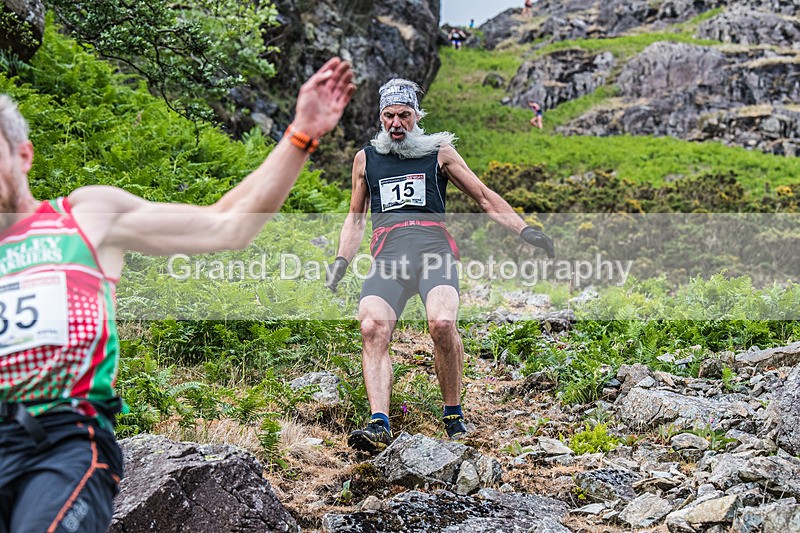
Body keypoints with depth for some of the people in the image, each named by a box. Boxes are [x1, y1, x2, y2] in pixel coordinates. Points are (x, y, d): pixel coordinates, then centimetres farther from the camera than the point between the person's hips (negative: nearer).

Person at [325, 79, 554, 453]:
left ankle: (453, 414, -10)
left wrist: (524, 230, 9)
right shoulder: (365, 159, 25)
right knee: (372, 328, -26)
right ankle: (379, 425, -32)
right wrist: (341, 261, 18)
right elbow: (355, 218, 33)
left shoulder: (439, 152, 19)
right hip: (388, 253, 2)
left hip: (433, 247, -2)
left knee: (442, 323, -29)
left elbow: (484, 197, 20)